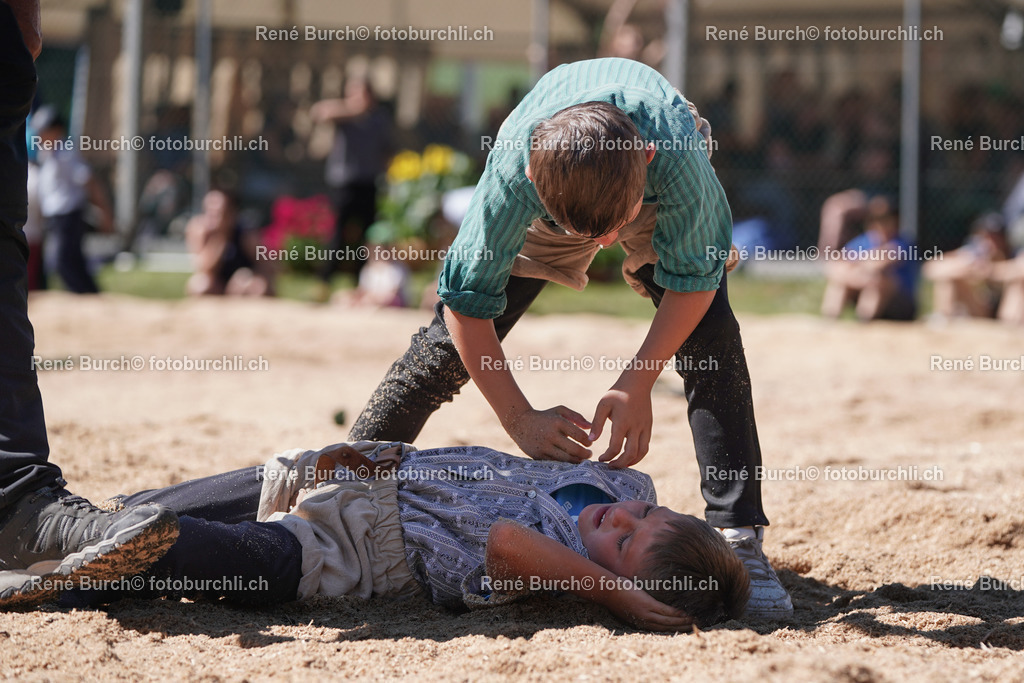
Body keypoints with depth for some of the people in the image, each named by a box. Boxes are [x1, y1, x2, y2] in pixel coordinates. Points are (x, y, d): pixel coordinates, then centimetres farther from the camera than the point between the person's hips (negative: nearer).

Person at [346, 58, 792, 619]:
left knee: (709, 332, -22)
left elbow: (693, 278, -28)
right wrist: (520, 419, -31)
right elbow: (466, 299, -29)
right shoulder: (512, 167, -42)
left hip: (665, 194, -1)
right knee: (450, 336, -4)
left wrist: (636, 384, -34)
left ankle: (739, 539, -18)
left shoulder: (678, 155, -46)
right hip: (551, 193, 1)